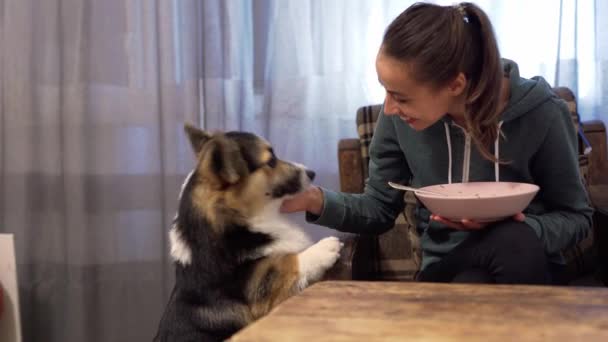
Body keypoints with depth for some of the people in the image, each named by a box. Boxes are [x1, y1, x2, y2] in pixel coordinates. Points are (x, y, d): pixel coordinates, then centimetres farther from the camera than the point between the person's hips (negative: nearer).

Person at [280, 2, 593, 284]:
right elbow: (380, 206, 4)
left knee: (517, 242, -36)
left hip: (523, 266, 0)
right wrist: (319, 201, -16)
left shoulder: (540, 113, -16)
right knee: (472, 286, -36)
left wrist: (522, 233, -25)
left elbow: (576, 217, -3)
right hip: (446, 267, 0)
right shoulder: (400, 116, -9)